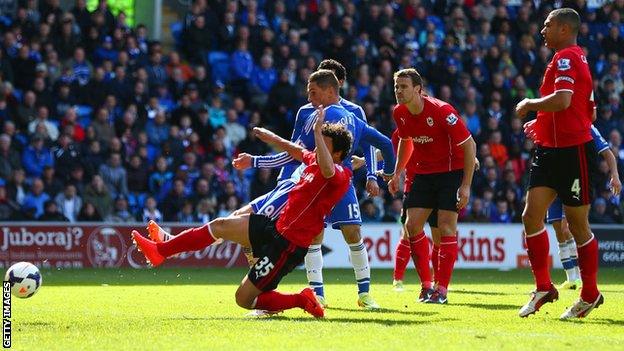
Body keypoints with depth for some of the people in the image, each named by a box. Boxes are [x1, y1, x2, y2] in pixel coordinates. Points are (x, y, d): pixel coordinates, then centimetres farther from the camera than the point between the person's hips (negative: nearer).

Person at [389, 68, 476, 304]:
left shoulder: (441, 111, -23)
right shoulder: (400, 114, -4)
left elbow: (469, 145, -18)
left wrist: (466, 185, -20)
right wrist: (397, 173, 13)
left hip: (452, 171, -6)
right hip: (423, 173, 6)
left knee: (446, 226, -11)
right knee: (412, 225, -5)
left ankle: (442, 288, -7)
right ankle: (427, 284, 5)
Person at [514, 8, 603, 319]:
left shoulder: (566, 58, -13)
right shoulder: (577, 58, 18)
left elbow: (562, 100, -30)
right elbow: (589, 113, 25)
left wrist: (530, 104, -12)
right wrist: (542, 121, 24)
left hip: (574, 152, -9)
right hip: (550, 151, 9)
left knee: (577, 224, 1)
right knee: (531, 214, -3)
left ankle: (590, 294, 13)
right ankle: (543, 288, -1)